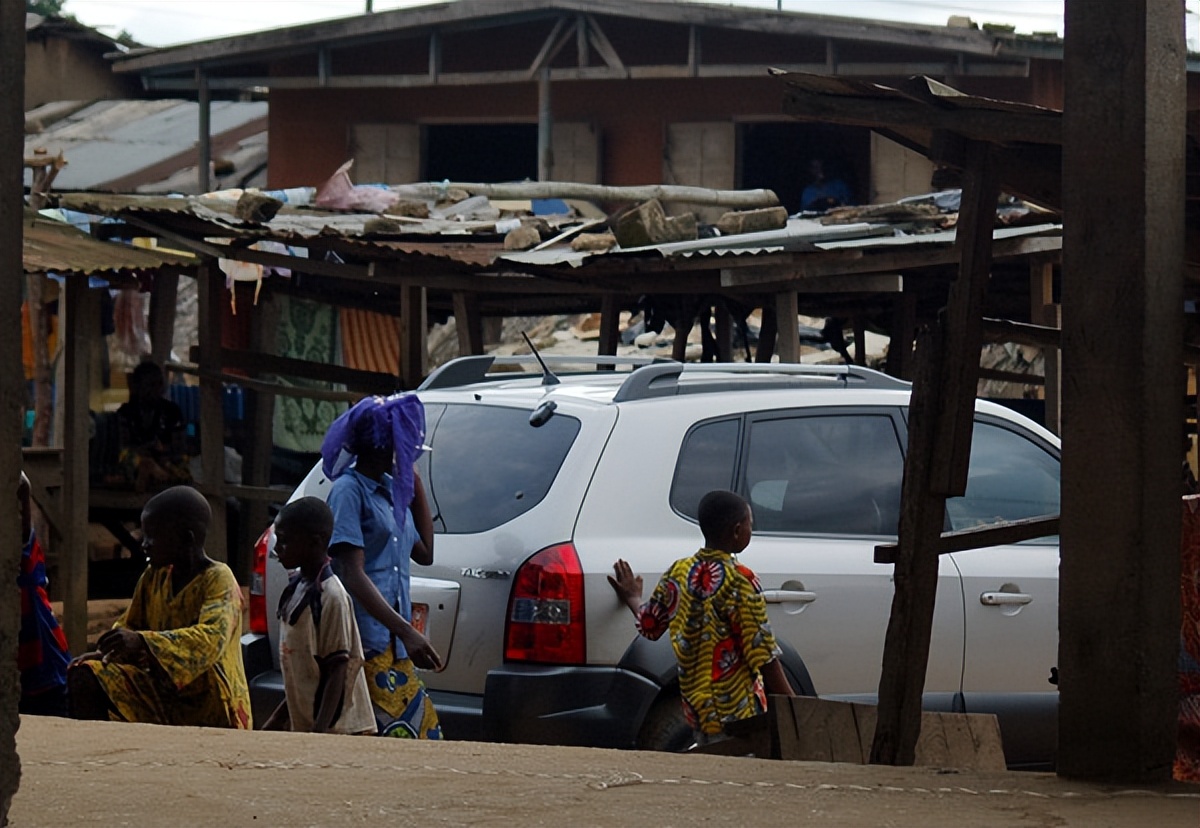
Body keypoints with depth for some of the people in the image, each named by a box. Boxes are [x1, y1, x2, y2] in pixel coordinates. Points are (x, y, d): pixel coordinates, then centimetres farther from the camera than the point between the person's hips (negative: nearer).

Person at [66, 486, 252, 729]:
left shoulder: (218, 579, -14)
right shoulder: (154, 577, 7)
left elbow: (212, 638, -31)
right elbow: (129, 627, 18)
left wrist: (142, 642, -43)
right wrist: (104, 654, -6)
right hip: (160, 693, 7)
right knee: (84, 677, -9)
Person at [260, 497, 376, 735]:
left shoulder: (330, 597, -16)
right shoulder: (297, 588, 10)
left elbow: (337, 673, -18)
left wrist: (319, 732, -23)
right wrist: (276, 721, 22)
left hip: (333, 727, -9)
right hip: (301, 724, 9)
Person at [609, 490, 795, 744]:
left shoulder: (678, 573, 4)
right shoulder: (740, 580, -14)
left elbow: (649, 625, 19)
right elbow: (764, 656, -14)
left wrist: (632, 598, 40)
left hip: (697, 710, 7)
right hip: (738, 712, -7)